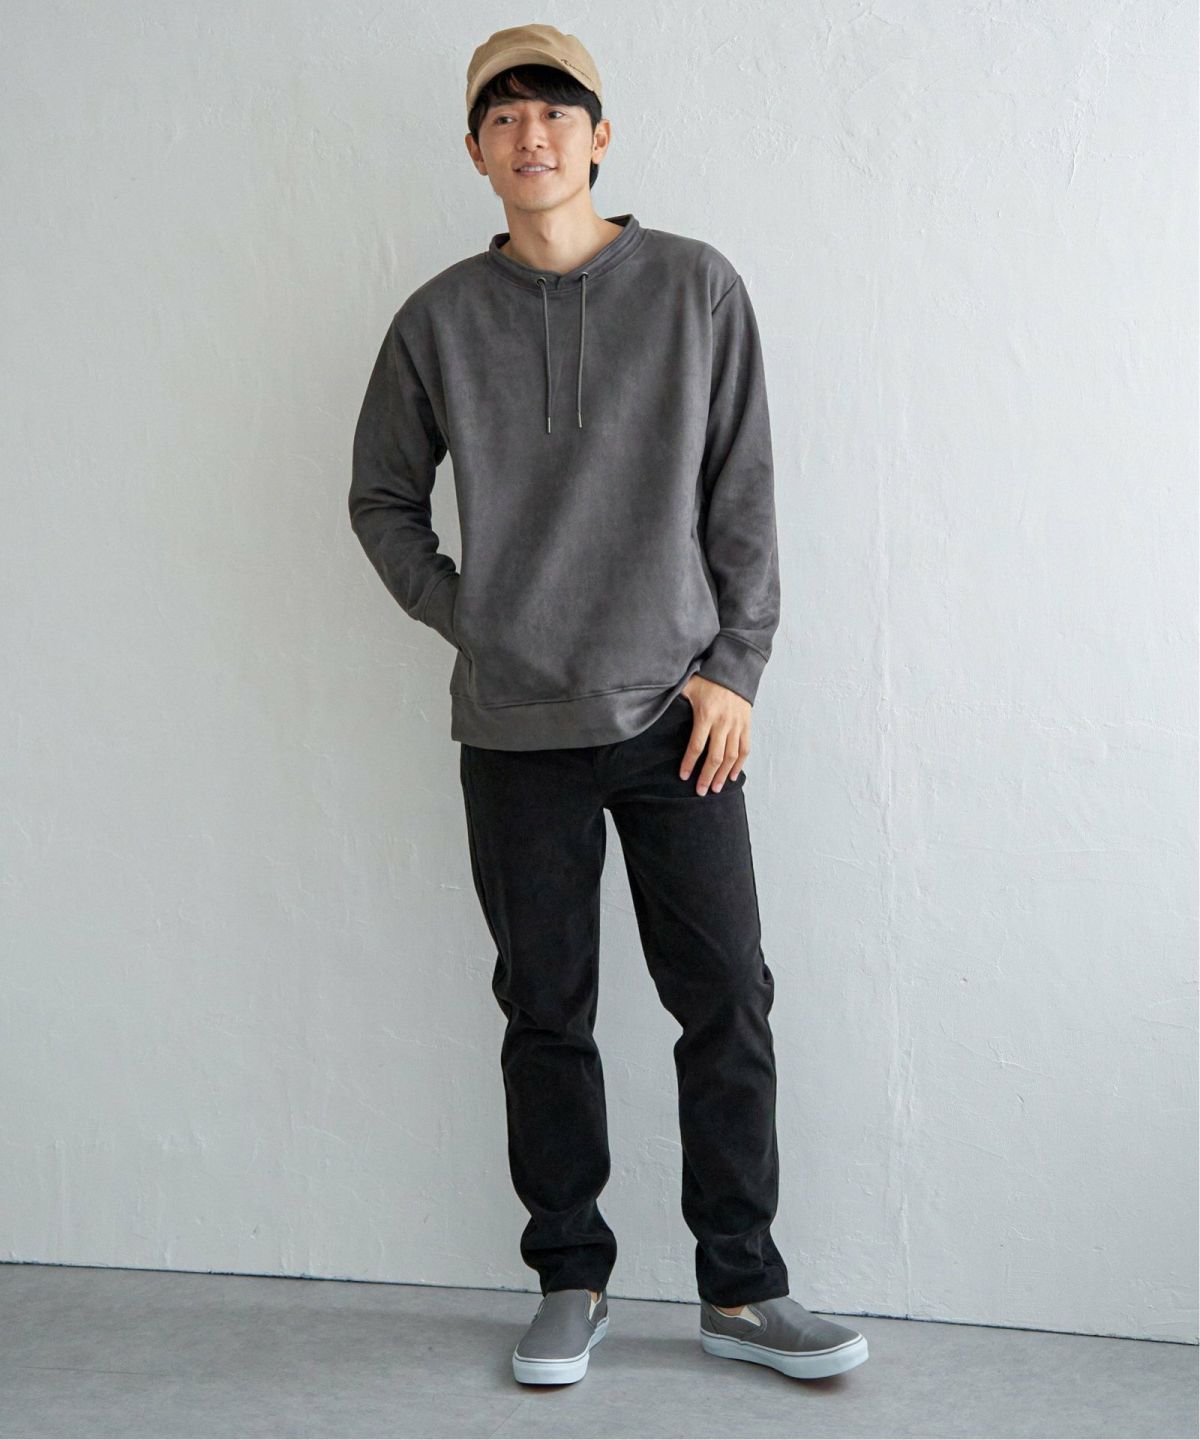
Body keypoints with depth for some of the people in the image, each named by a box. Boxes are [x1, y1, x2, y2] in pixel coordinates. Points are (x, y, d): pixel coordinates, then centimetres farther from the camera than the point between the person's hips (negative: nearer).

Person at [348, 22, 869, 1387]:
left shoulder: (697, 288, 2)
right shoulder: (440, 320, 5)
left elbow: (742, 495, 2)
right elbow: (381, 499, 14)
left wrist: (734, 664, -4)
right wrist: (463, 617, 3)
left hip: (677, 714, 0)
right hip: (513, 728, 1)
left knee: (727, 1001, 1)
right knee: (546, 1014, 7)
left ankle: (741, 1289, 14)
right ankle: (570, 1280, 20)